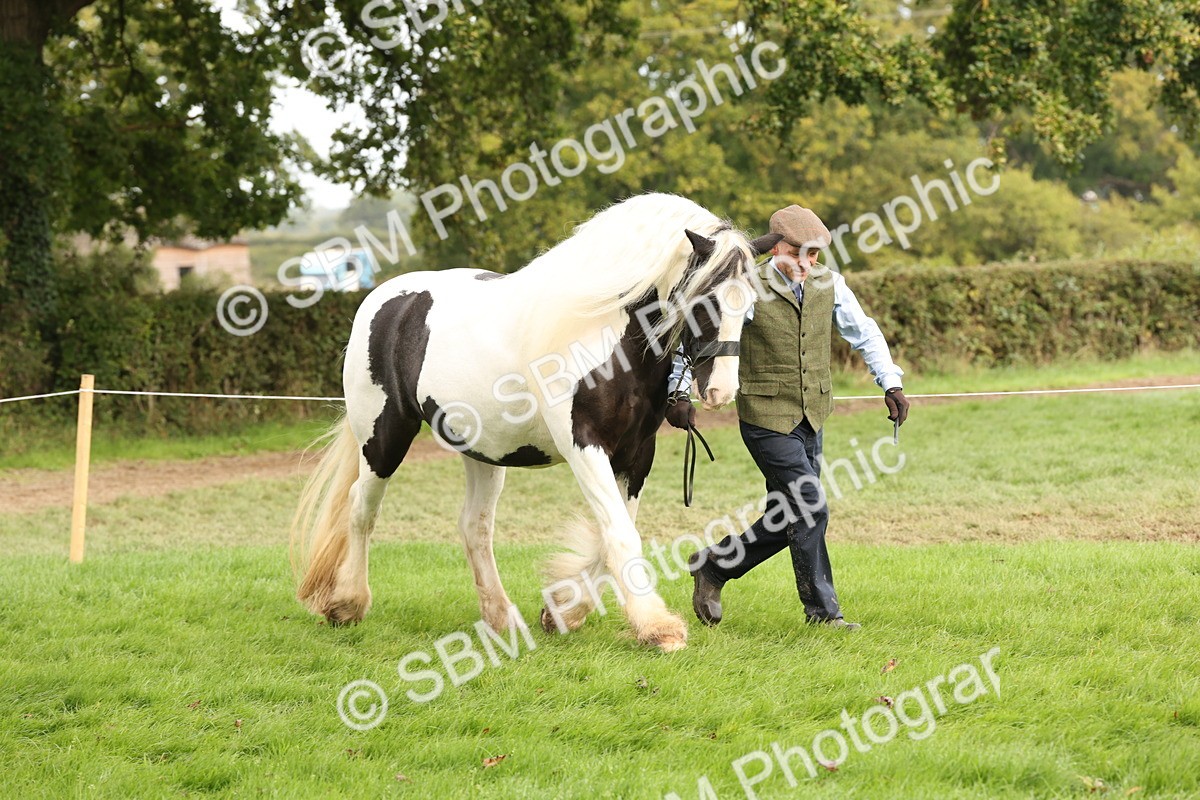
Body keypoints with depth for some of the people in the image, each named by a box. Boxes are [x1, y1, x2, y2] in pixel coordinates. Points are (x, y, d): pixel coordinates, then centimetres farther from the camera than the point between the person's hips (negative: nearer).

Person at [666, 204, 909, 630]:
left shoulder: (829, 284, 2)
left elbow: (863, 332, 13)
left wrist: (891, 383, 4)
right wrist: (679, 391, -14)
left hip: (810, 419, 6)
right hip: (767, 419, -6)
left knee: (787, 517, 10)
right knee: (810, 509, -10)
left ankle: (715, 565, 28)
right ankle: (822, 610, 2)